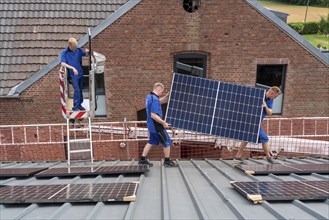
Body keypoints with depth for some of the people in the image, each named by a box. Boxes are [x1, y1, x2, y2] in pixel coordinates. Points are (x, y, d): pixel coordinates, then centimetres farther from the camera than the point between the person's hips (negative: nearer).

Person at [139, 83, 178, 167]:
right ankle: (167, 161, 16)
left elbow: (161, 101, 22)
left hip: (151, 125, 9)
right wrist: (164, 123, -22)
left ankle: (142, 159, 23)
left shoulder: (149, 97, 7)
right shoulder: (155, 99, -24)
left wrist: (168, 95, 8)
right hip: (156, 126, -9)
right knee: (167, 142, 5)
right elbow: (153, 115, -29)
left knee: (151, 142, 19)